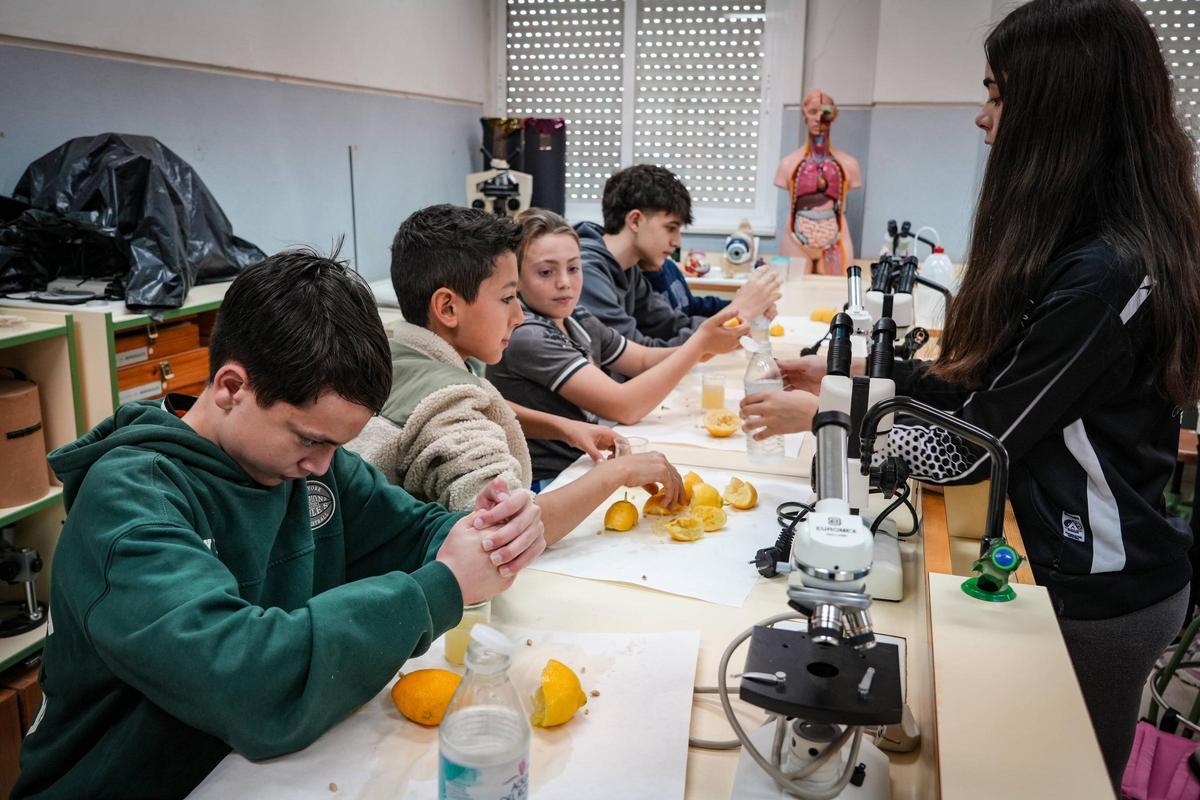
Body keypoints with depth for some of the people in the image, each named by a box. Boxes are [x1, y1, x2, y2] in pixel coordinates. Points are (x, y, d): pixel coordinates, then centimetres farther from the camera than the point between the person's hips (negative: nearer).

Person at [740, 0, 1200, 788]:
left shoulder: (1105, 273, -29)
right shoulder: (1076, 243, 1)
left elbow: (969, 450, -24)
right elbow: (986, 386, 7)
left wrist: (820, 415, -13)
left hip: (1098, 590, -8)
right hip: (1074, 561, 8)